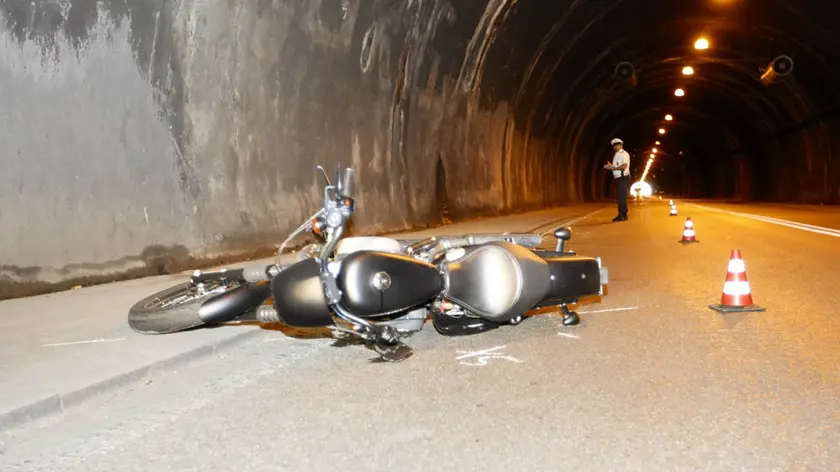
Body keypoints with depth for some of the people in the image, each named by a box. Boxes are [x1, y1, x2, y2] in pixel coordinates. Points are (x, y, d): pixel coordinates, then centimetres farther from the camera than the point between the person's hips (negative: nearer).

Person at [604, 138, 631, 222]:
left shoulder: (623, 154, -9)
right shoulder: (616, 155, 18)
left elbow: (624, 166, -19)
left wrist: (612, 168, -16)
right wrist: (610, 166, 2)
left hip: (623, 178, -9)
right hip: (618, 178, 9)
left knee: (622, 197, -8)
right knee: (619, 197, 11)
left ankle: (623, 215, -6)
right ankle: (621, 215, 17)